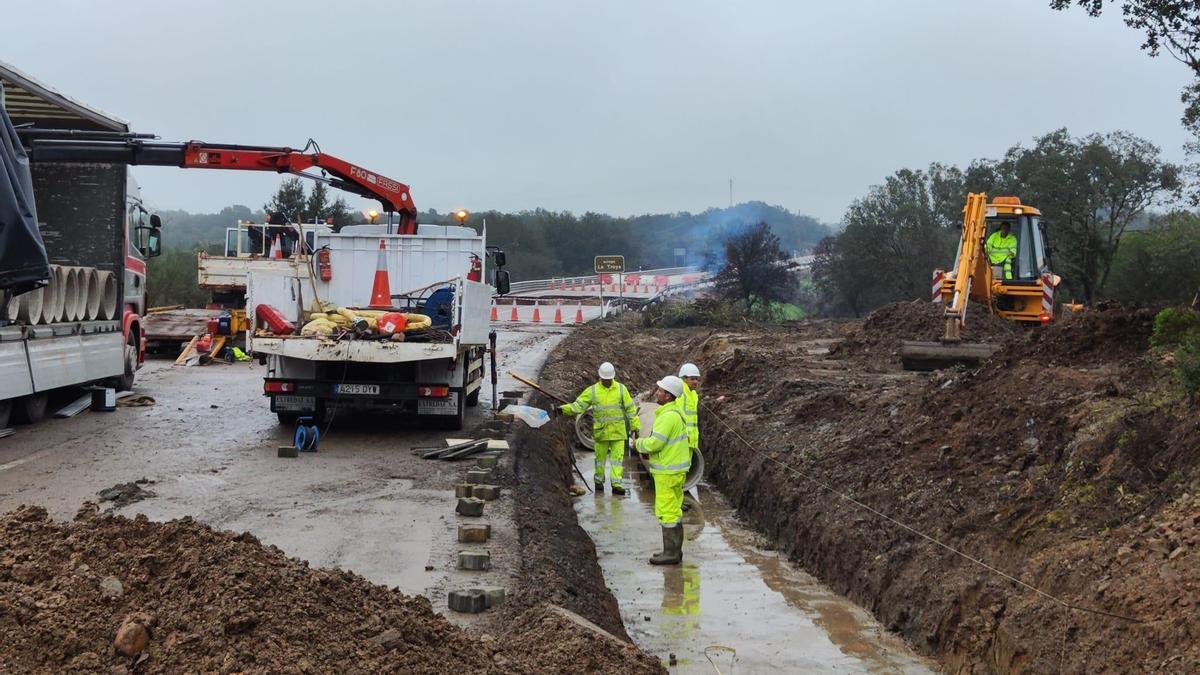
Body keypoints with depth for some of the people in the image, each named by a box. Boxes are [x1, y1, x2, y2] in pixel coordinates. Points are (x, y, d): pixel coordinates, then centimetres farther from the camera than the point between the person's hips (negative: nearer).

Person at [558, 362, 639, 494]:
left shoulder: (621, 389, 1)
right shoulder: (592, 390, 0)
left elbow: (630, 409, 5)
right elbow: (578, 405, -3)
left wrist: (635, 426, 3)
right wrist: (564, 409, -19)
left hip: (618, 431, 0)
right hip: (600, 432, 0)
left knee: (617, 456, -3)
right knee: (600, 457, 10)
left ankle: (616, 484, -3)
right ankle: (599, 481, 25)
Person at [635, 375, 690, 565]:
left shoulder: (668, 416, -21)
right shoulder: (675, 412, 12)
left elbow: (654, 442, -25)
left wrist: (639, 444, -5)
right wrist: (649, 452, 11)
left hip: (668, 471, -10)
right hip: (674, 469, 10)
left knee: (667, 512, -4)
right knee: (673, 510, 14)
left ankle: (671, 553, 0)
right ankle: (674, 550, 21)